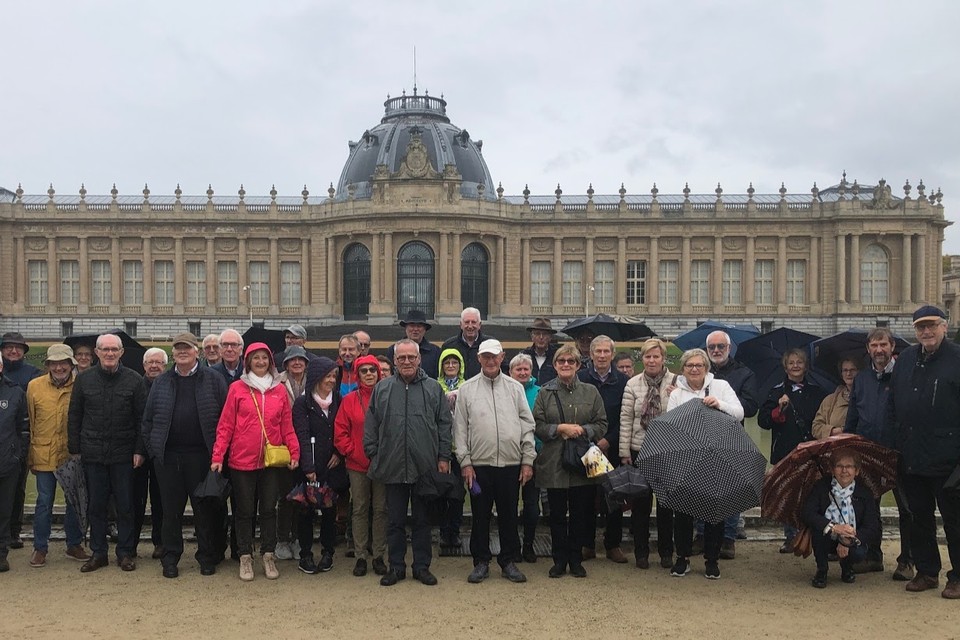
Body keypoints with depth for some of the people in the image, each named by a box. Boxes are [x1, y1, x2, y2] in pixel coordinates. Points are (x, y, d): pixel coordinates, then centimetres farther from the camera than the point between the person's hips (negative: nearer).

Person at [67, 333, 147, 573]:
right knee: (95, 506, 8)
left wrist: (139, 450, -5)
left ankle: (126, 553, 15)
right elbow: (74, 416, 9)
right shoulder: (84, 379, 5)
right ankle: (98, 553, 19)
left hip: (123, 454, -1)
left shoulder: (134, 380, 0)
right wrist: (74, 448, 4)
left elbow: (142, 418, 0)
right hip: (93, 453, 2)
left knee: (125, 506, 5)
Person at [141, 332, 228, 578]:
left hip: (200, 455, -2)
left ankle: (207, 557, 17)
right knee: (171, 509, 9)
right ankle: (170, 559, 19)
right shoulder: (161, 382, 11)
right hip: (167, 456, 3)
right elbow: (148, 419, 12)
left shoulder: (213, 380, 1)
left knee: (204, 508, 6)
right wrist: (151, 448, 2)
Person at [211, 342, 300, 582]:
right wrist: (218, 456, -8)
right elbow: (225, 426, -2)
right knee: (245, 510, 7)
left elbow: (287, 426, 7)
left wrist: (294, 452, -3)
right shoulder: (237, 389, -1)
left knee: (269, 509, 8)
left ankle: (268, 556, 18)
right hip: (242, 460, -2)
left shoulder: (279, 390, 6)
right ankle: (245, 557, 18)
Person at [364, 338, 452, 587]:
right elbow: (370, 426, 7)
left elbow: (444, 424, 3)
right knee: (395, 520, 9)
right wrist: (373, 455, 1)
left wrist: (443, 457, -2)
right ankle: (396, 566, 21)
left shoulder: (434, 389, 4)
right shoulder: (382, 389, 6)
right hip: (393, 467, 1)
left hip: (425, 467, 0)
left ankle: (422, 566, 21)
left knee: (423, 520, 9)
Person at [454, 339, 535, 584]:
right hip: (479, 464, -1)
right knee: (480, 515, 7)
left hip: (511, 463, 1)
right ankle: (481, 561, 20)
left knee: (509, 515, 9)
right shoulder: (467, 389, 3)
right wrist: (465, 462, -4)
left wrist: (528, 460, 0)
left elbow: (527, 426, 5)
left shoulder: (515, 388, 6)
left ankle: (508, 561, 21)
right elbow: (460, 429, 2)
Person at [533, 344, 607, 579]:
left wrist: (582, 430, -11)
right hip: (554, 462, 0)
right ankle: (559, 560, 18)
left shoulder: (590, 392, 7)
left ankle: (576, 560, 18)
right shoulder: (545, 392, 4)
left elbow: (602, 425, 5)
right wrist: (561, 428, -13)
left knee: (580, 514, 6)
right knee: (557, 514, 7)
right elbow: (537, 425, -1)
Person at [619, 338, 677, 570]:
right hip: (640, 449, 1)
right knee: (640, 503, 7)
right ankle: (641, 552, 18)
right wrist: (624, 452, -2)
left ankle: (666, 552, 22)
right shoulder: (633, 384, 1)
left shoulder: (676, 383, -2)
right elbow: (626, 420, 0)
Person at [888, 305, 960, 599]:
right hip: (911, 458, 6)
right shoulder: (905, 360, 10)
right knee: (920, 517, 14)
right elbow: (892, 406, 14)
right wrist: (892, 446, 8)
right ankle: (926, 572, 26)